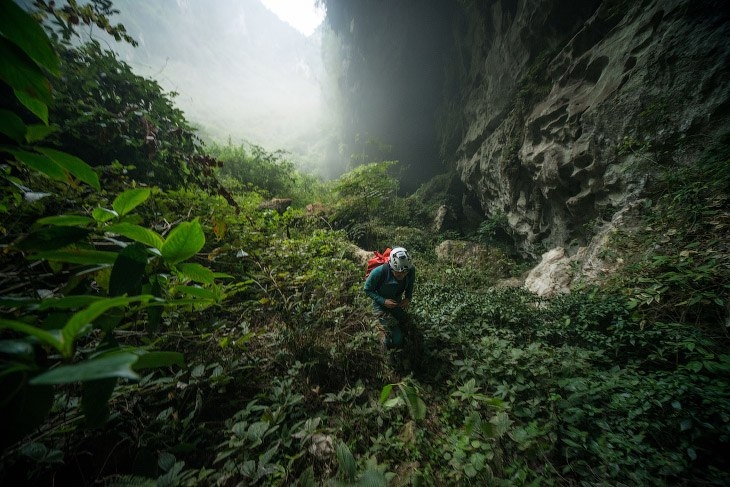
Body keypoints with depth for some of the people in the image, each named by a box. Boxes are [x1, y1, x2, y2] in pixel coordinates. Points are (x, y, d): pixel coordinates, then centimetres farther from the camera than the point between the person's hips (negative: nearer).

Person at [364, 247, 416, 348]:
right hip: (381, 304, -4)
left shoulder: (411, 270, -26)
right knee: (396, 340, -8)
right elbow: (367, 289, -21)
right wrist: (383, 301, -32)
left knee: (404, 324, 25)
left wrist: (408, 298, -19)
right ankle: (389, 344, 26)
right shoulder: (379, 272, -39)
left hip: (397, 301, 4)